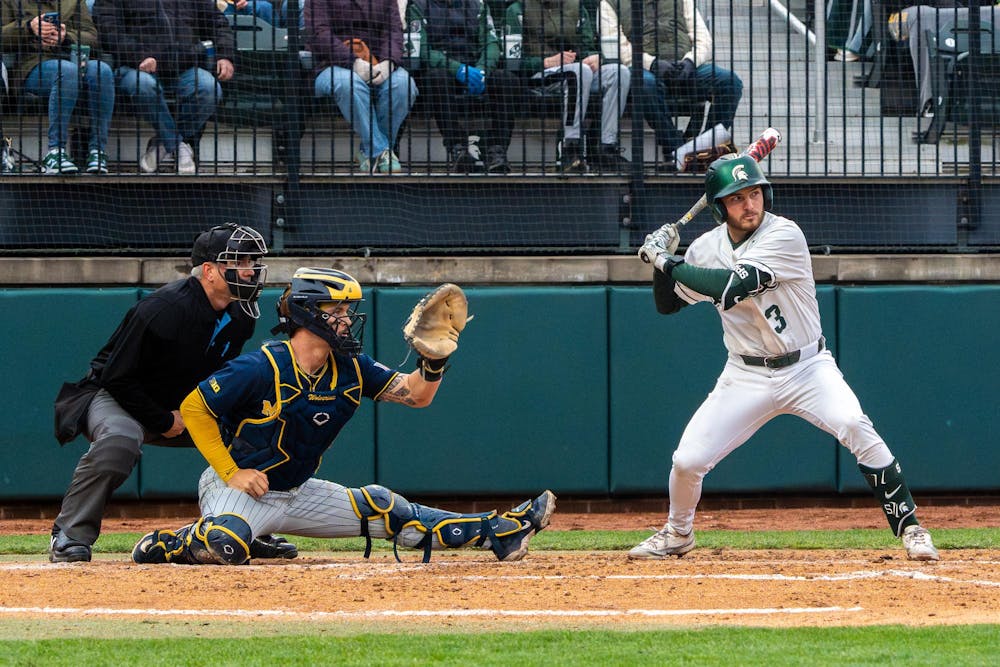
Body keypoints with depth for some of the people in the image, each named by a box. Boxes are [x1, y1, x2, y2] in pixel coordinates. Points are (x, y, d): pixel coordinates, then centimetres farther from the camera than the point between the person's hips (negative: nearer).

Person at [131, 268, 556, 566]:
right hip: (239, 486, -7)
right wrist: (231, 473, -20)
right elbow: (193, 408, -18)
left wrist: (434, 359, -22)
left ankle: (496, 533, 5)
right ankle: (170, 545, -9)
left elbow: (415, 394, -1)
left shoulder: (350, 371, 0)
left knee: (381, 509, 2)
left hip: (297, 493, 7)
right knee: (226, 548, -39)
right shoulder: (261, 369, -21)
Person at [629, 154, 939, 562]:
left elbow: (731, 287, -30)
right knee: (687, 460, -5)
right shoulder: (708, 247, -1)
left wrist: (668, 262, -21)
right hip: (746, 377, 4)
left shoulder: (784, 235, -19)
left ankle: (909, 527, -19)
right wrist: (663, 260, -8)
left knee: (855, 427, -29)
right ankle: (677, 534, 26)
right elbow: (666, 304, 11)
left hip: (807, 368, -4)